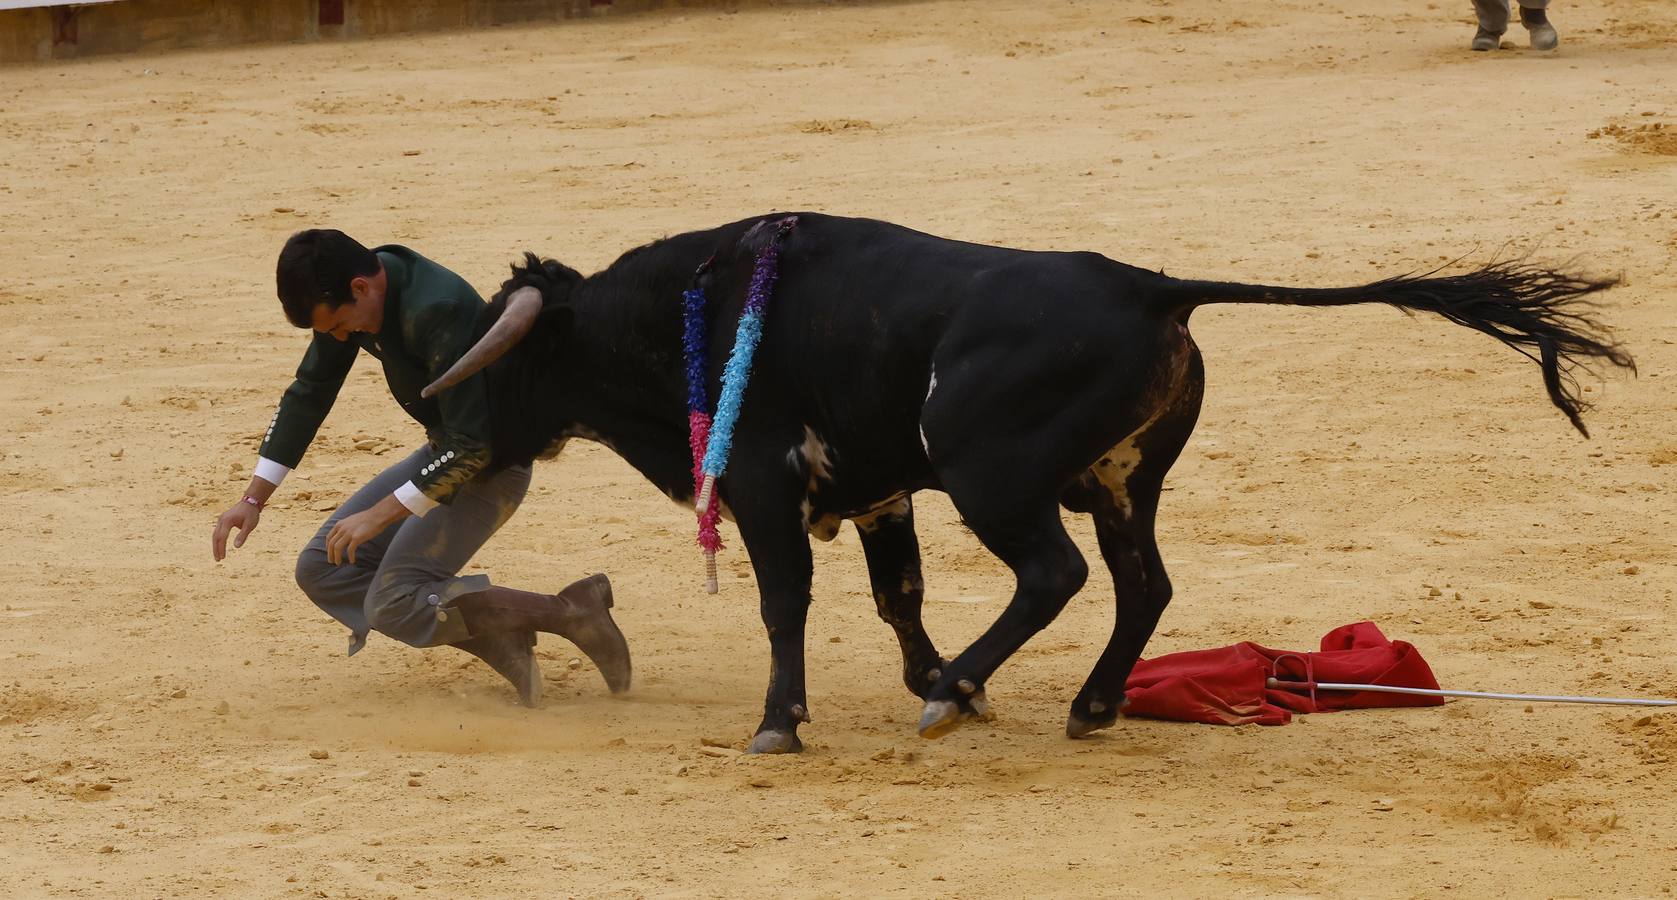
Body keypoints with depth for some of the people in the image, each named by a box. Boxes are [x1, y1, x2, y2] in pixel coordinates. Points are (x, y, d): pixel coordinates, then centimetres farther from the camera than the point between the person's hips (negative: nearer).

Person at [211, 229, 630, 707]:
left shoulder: (439, 313, -32)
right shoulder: (343, 297, -5)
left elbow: (474, 444, -30)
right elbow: (309, 393, 7)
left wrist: (380, 514, -25)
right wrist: (254, 499, 2)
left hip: (490, 466, -9)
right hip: (442, 451, 9)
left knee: (391, 604, -17)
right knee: (322, 571, 3)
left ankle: (571, 611, -12)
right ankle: (495, 641, -3)